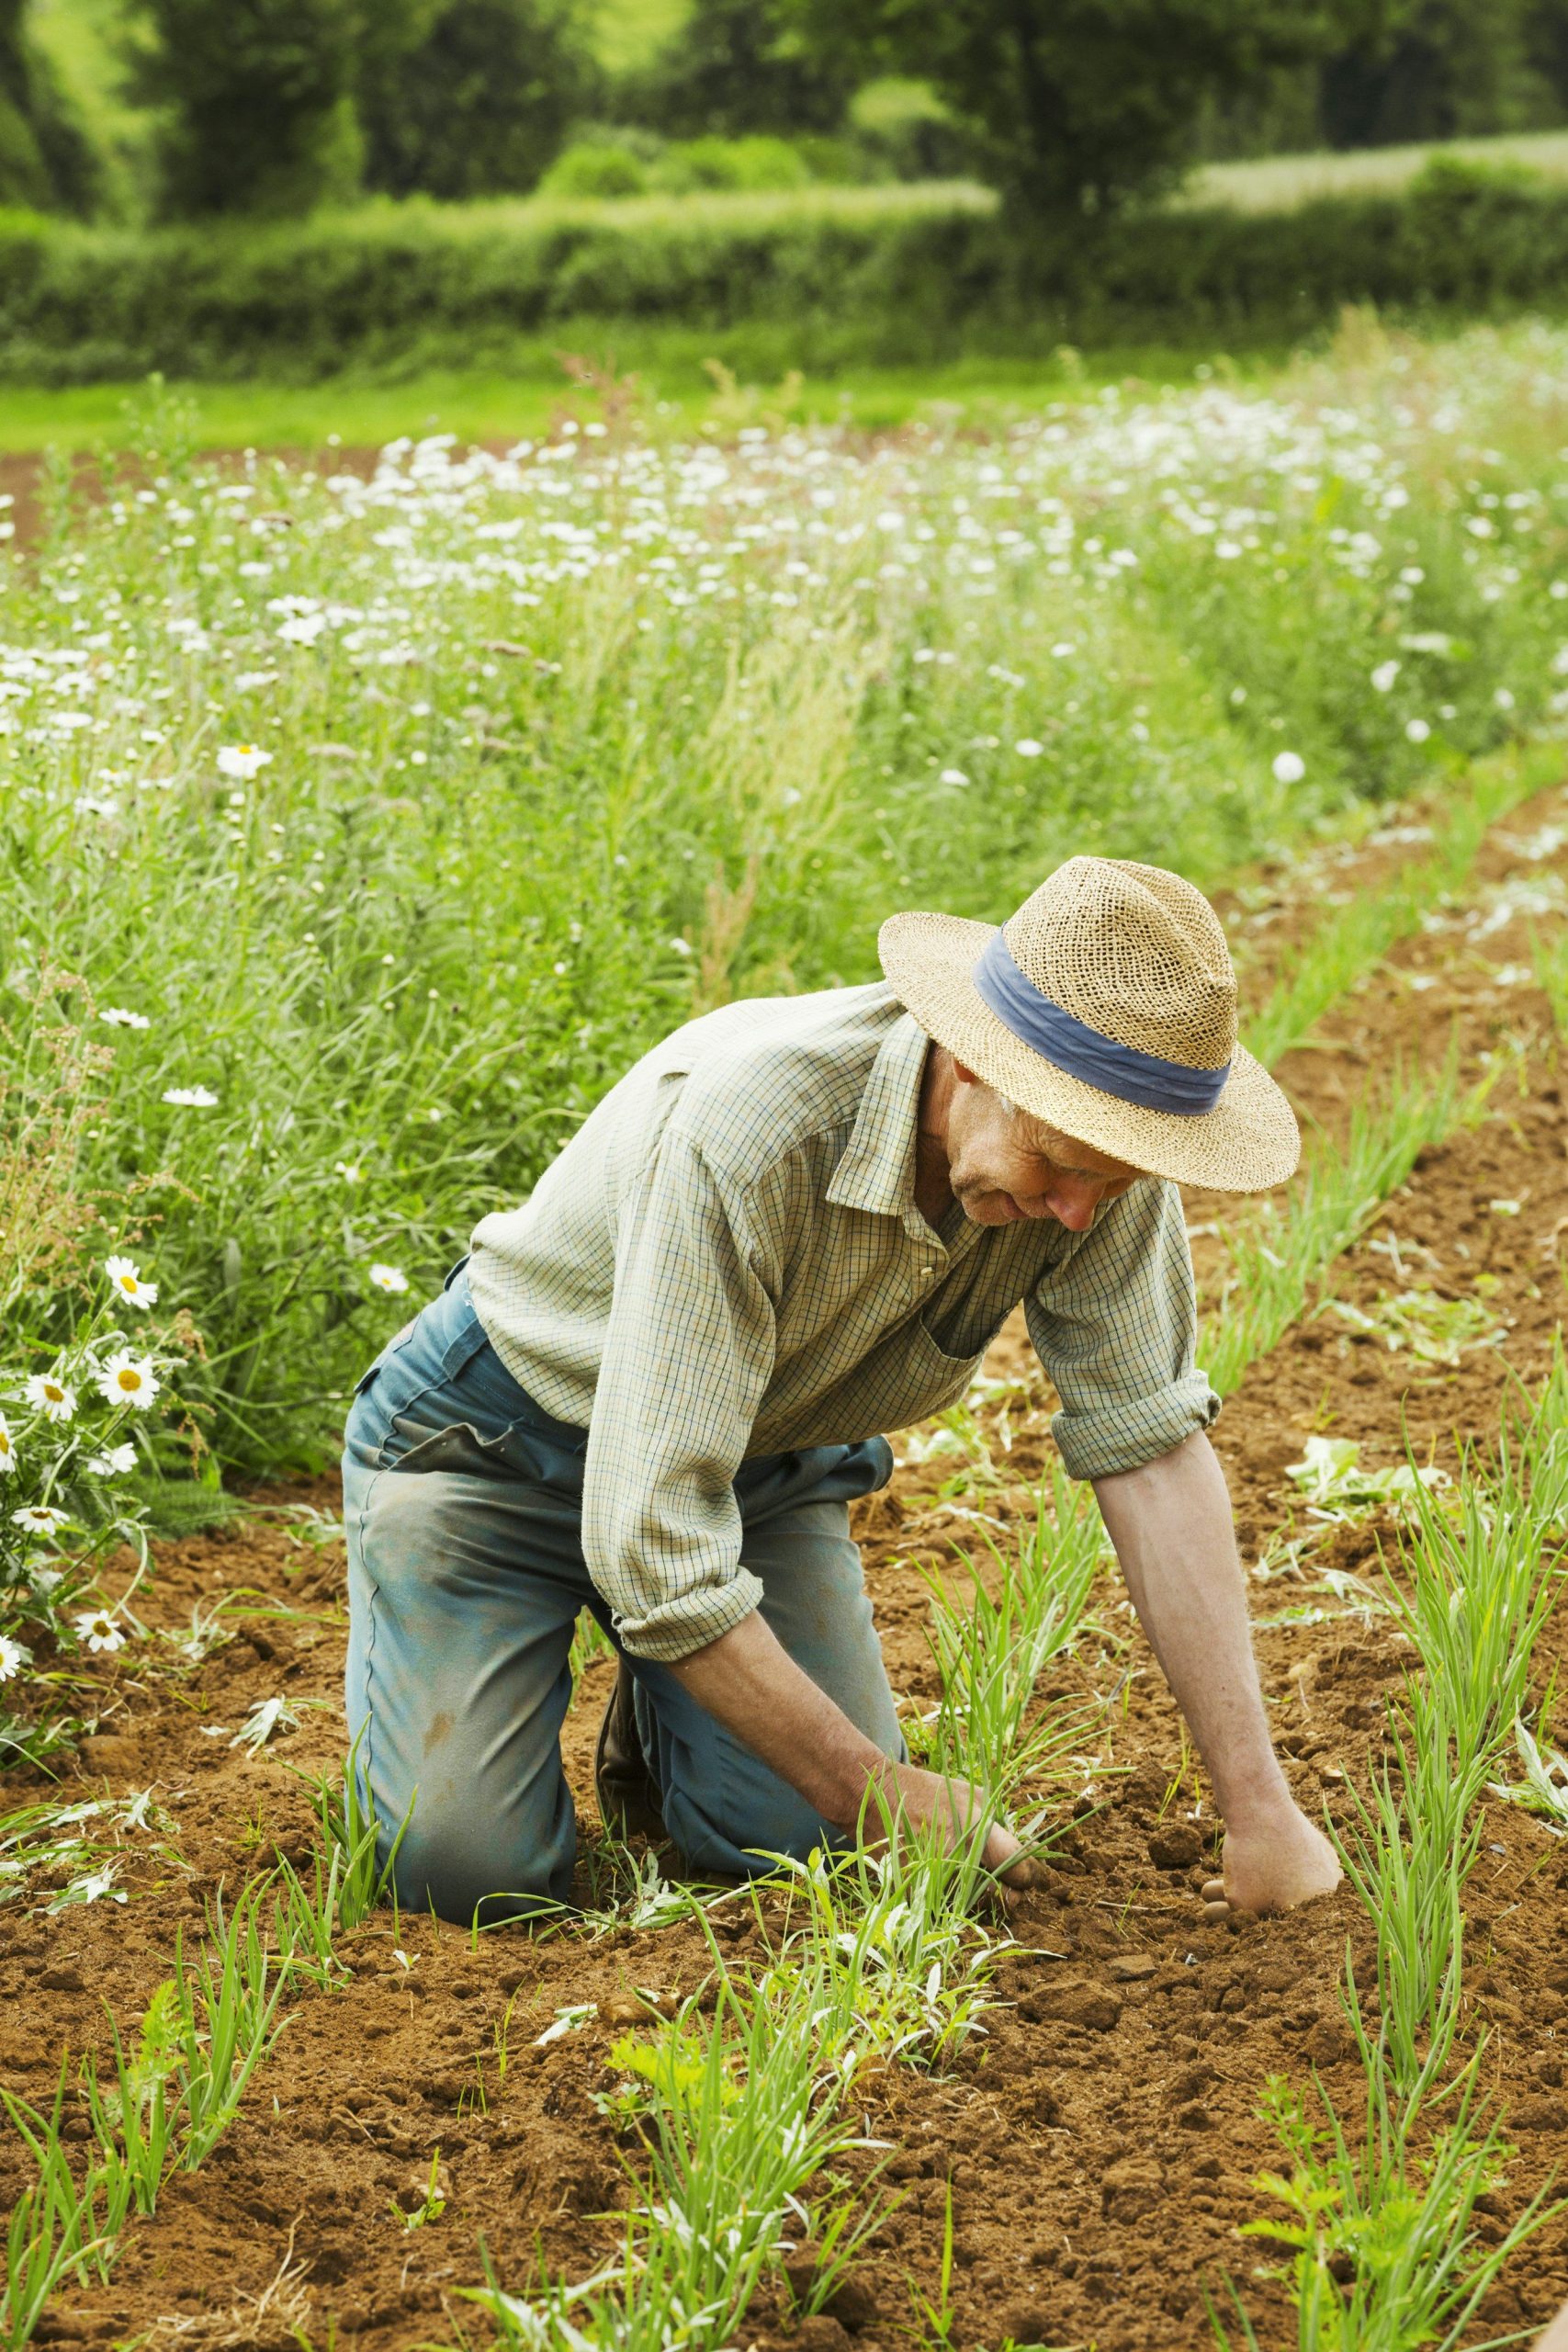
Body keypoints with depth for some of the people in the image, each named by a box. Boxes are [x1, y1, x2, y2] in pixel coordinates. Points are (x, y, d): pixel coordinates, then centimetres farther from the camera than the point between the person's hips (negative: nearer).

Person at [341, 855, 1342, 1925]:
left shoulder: (1105, 1153, -23)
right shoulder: (747, 1130, -40)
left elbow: (1153, 1448, -20)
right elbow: (654, 1537, -38)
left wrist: (1261, 1809, -25)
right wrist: (870, 1789, -32)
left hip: (767, 1464, 4)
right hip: (507, 1436, -4)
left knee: (798, 1846, -14)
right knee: (469, 1867, -17)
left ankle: (666, 1707, 20)